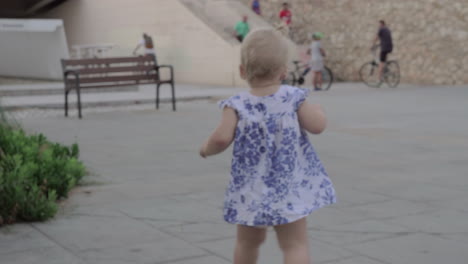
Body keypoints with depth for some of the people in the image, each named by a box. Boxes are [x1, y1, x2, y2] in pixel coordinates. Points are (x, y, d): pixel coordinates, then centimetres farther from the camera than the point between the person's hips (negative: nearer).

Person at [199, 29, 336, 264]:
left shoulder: (237, 105, -8)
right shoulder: (293, 98, -7)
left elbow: (222, 138, -18)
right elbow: (317, 126, -13)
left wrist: (206, 149, 2)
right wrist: (317, 110, 8)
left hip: (250, 190, 2)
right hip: (288, 188, -2)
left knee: (247, 242, 23)